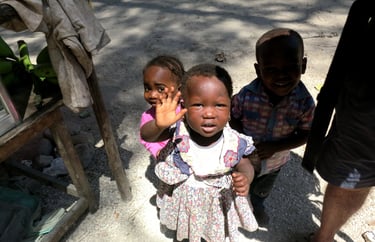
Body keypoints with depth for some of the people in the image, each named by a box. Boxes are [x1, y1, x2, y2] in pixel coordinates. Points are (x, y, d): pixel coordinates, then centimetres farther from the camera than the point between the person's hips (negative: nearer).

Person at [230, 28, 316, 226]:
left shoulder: (304, 103, -28)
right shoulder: (246, 95, -31)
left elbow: (305, 134, -15)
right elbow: (233, 118, -14)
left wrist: (276, 147, -27)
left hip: (275, 162, 2)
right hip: (244, 158, -2)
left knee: (262, 191, 34)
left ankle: (257, 206, 69)